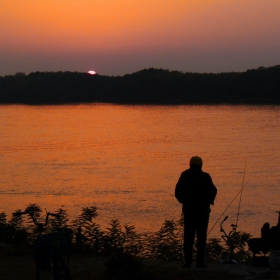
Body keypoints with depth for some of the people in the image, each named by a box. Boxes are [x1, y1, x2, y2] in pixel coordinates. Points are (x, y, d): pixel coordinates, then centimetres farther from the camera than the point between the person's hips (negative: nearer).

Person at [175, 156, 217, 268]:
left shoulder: (184, 175, 2)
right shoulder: (205, 176, -5)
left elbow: (178, 191, 1)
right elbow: (213, 191, -10)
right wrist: (208, 201, 6)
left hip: (188, 209, 2)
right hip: (203, 209, -2)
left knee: (188, 236, 5)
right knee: (201, 236, 1)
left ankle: (188, 261, 2)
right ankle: (200, 261, -3)